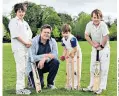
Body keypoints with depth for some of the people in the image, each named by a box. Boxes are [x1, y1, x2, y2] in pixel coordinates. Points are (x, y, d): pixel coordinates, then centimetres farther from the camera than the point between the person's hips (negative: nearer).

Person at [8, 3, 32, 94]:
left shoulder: (25, 23, 21)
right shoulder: (13, 21, -2)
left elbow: (30, 34, 19)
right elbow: (16, 35, -12)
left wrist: (29, 42, -1)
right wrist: (25, 43, -11)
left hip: (26, 48, 8)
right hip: (18, 48, -8)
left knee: (24, 68, 8)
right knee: (21, 68, -11)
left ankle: (22, 87, 14)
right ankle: (19, 88, -7)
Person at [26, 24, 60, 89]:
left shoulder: (53, 42, -5)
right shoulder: (33, 42, -15)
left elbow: (55, 55, -16)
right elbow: (31, 57, -23)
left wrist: (44, 59, -33)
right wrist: (45, 55, -30)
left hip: (45, 65, 4)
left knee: (56, 62, -26)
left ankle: (50, 83, -6)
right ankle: (31, 79, 19)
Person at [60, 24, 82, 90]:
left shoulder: (72, 39, -28)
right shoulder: (63, 39, -4)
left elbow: (75, 49, -25)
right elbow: (65, 49, 4)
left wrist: (68, 54, -22)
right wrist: (63, 55, -11)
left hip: (76, 54, -8)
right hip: (69, 54, 8)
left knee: (76, 70, -7)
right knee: (68, 70, 11)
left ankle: (76, 85, 1)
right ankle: (69, 85, 22)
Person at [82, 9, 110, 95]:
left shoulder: (103, 25, -22)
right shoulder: (89, 25, -11)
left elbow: (105, 37, -20)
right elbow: (86, 36, -2)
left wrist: (101, 46, -11)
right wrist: (93, 44, -9)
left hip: (104, 48, -5)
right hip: (95, 48, 5)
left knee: (104, 68, -4)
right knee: (93, 67, 10)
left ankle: (101, 88, 2)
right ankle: (91, 86, 20)